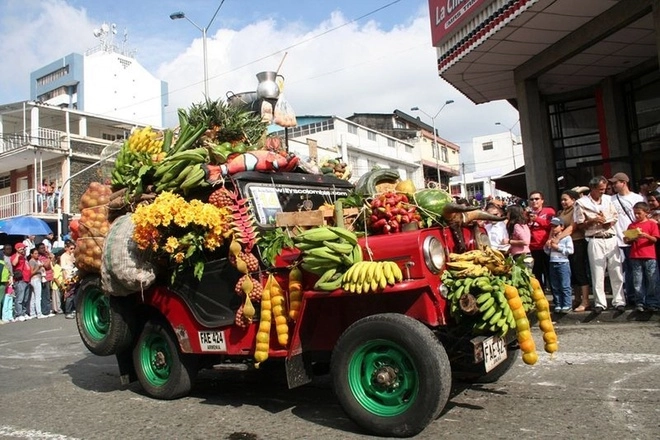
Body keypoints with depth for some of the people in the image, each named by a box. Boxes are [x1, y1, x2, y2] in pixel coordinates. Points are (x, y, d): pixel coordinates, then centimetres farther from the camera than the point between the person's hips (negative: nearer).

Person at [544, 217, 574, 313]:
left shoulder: (567, 237, -4)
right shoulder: (551, 238, 13)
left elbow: (570, 250, -13)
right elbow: (547, 252, 16)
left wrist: (558, 247, -13)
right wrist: (547, 246, -2)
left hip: (563, 263, -6)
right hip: (552, 264, 6)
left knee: (565, 286, -4)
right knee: (555, 287, 8)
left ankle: (567, 305, 1)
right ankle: (558, 305, 14)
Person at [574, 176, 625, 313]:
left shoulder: (608, 199, 11)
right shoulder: (581, 203, -2)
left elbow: (615, 217, 18)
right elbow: (579, 225, -1)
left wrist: (611, 222, -3)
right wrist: (593, 220, -15)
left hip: (611, 239, 4)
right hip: (595, 241, -4)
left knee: (616, 272, 5)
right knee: (597, 273, 0)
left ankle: (619, 301, 14)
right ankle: (600, 303, 9)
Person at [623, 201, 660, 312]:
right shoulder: (632, 225, 12)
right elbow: (628, 240, 15)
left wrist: (646, 235, -20)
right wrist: (628, 239, -6)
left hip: (649, 257, -2)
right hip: (635, 257, 3)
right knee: (638, 282, 5)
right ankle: (640, 303, 11)